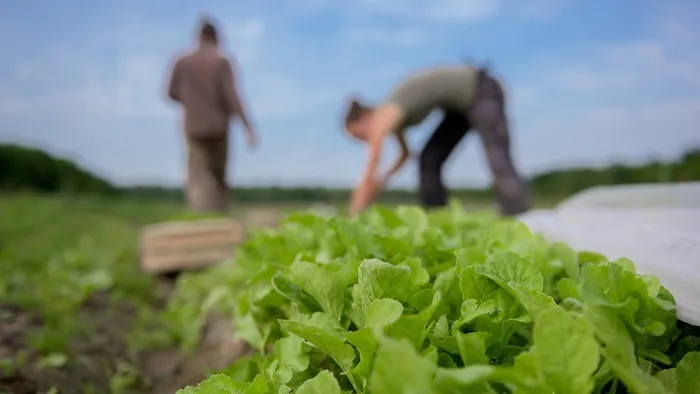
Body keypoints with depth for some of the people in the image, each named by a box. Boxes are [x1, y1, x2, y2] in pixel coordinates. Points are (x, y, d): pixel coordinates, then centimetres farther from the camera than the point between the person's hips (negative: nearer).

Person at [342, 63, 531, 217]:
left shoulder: (382, 119, -21)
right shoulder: (391, 117, 4)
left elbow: (368, 179, -20)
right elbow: (405, 154, 23)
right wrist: (384, 179, 11)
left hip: (481, 92, -9)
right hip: (463, 101, 9)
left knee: (497, 158, -23)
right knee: (429, 159, 6)